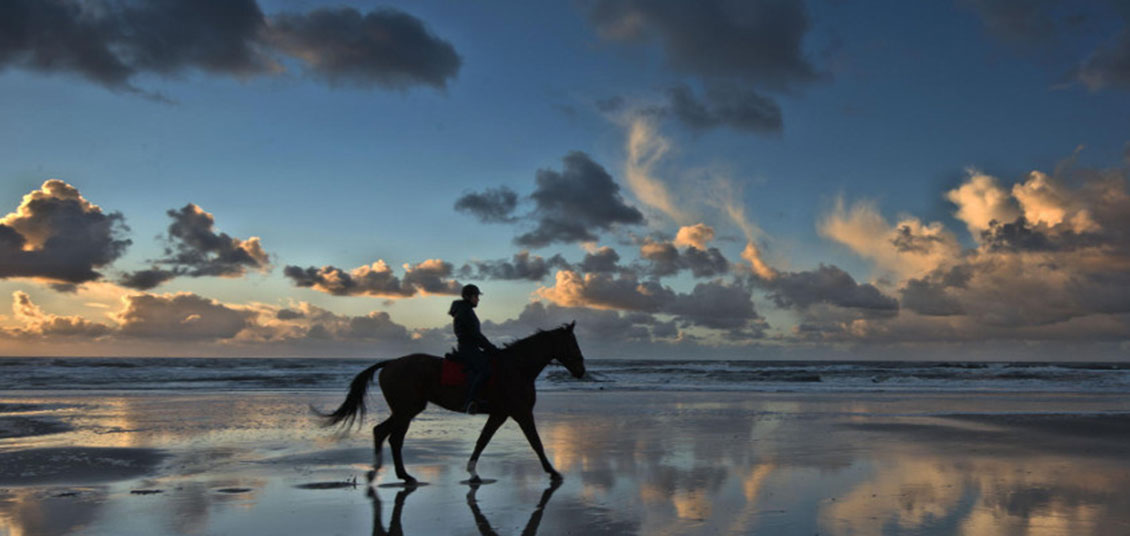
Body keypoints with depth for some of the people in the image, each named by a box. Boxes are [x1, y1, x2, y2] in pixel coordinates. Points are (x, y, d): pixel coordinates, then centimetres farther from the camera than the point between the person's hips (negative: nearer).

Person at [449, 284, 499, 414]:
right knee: (485, 370, -27)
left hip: (472, 348, 11)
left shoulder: (467, 310, 21)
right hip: (467, 348, -11)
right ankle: (469, 402, -30)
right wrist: (491, 347, -10)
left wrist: (489, 347, 14)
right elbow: (475, 334, -15)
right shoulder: (464, 311, -10)